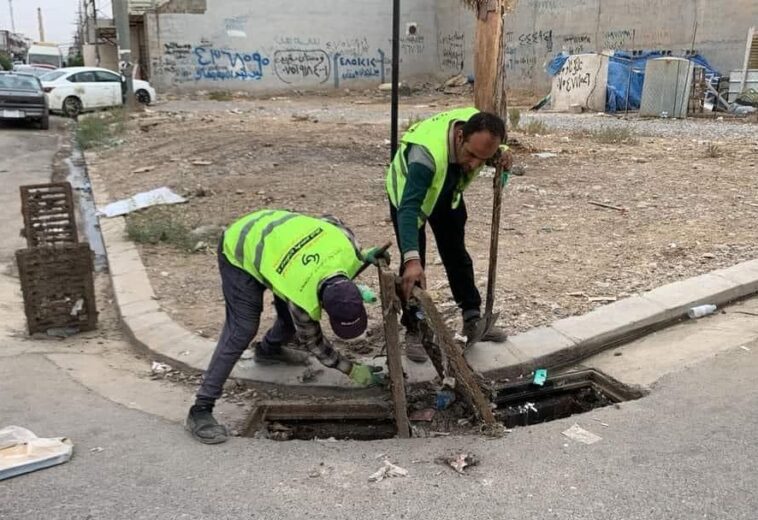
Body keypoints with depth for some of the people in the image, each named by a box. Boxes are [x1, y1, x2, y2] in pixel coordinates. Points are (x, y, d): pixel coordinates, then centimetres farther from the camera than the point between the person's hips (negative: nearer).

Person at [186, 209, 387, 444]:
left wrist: (364, 258, -8)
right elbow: (314, 342, -15)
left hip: (273, 234, 7)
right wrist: (353, 371, -10)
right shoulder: (302, 298, -36)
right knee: (242, 331, -16)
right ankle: (201, 409, -8)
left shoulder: (345, 246, -26)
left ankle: (268, 350, 46)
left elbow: (330, 222, -1)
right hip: (239, 252, -7)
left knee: (291, 316, 13)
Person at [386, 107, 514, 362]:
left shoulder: (479, 126, -29)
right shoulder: (428, 152, -47)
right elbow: (409, 209, -52)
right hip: (409, 193, -5)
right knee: (413, 267, -9)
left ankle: (473, 319, 25)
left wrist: (502, 155, -27)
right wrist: (412, 259, -63)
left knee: (457, 254, 13)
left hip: (448, 192, 5)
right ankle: (414, 329, 6)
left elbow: (491, 149, -2)